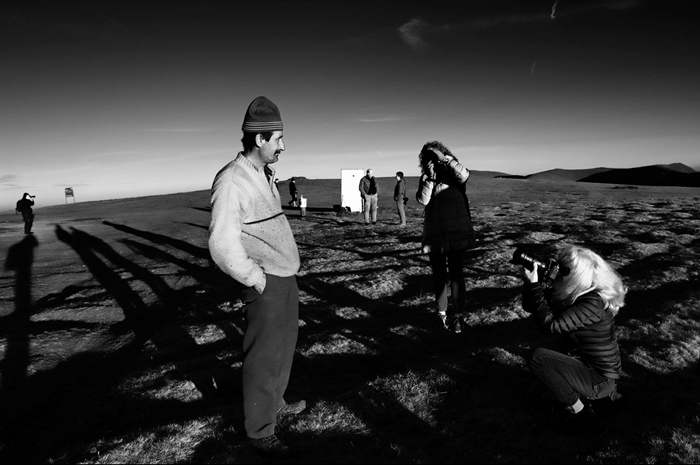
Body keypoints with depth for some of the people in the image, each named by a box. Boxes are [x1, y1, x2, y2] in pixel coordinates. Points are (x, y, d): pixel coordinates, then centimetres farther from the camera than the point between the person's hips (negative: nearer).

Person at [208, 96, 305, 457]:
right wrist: (256, 278, -16)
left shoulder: (264, 174, 10)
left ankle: (275, 403, 44)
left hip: (287, 278, 9)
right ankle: (260, 432, 22)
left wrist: (287, 270, 14)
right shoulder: (232, 180, -19)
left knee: (283, 346, 23)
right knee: (264, 357, 3)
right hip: (266, 284, -9)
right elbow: (223, 245, -24)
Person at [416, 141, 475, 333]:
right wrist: (430, 177, -18)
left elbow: (464, 175, -26)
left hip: (456, 234, -3)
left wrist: (444, 158, -22)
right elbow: (422, 200, -11)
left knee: (456, 274, -4)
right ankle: (442, 312, 22)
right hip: (434, 235, 3)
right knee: (439, 276, 11)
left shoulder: (453, 174, -2)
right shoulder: (425, 177, 4)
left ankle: (457, 315, 1)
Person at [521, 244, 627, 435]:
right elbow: (530, 307, 1)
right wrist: (531, 283, -17)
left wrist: (533, 284, -34)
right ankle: (604, 392, 19)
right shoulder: (575, 293, -3)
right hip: (586, 366, 9)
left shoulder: (594, 303, -29)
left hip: (600, 378, -9)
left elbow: (550, 325, -36)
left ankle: (580, 414, -9)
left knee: (537, 357, -26)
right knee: (535, 393, 20)